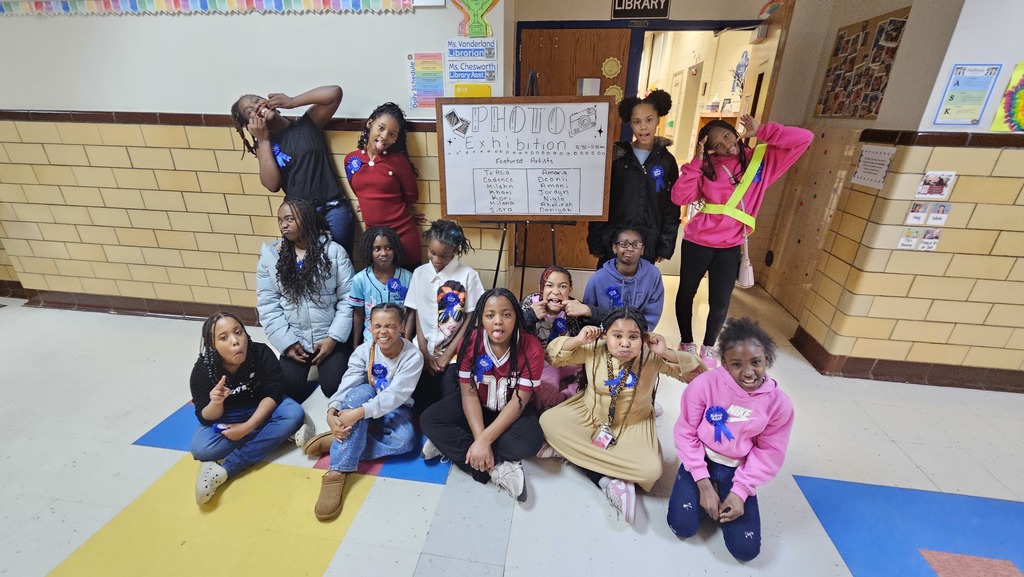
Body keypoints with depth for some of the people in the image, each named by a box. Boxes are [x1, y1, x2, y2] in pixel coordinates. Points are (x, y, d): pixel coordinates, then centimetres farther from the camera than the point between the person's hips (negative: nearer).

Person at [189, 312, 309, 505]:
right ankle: (279, 432, -20)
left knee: (294, 413, -30)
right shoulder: (202, 371, -20)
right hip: (225, 417, 0)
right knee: (200, 449, -29)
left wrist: (247, 426, -31)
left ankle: (223, 470, -28)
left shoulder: (262, 353, -24)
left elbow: (272, 394, -21)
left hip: (261, 409, 0)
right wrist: (215, 403, -38)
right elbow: (206, 419, -15)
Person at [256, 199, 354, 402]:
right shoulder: (270, 255, 1)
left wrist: (333, 338, -13)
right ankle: (308, 367, 23)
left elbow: (347, 298, -8)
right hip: (294, 338, 3)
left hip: (330, 336, -2)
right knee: (288, 389, -8)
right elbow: (267, 305, 1)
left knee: (333, 387, -13)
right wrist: (287, 342, -7)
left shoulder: (333, 251, -6)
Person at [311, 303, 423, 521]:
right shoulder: (363, 351, -12)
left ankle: (337, 442, -20)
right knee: (360, 392, -34)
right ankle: (337, 472, -35)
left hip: (395, 410, -1)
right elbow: (346, 385, -19)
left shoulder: (413, 356, -21)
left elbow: (395, 395, -29)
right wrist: (332, 412, -39)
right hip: (365, 401, 2)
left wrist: (359, 413, -40)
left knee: (405, 440, -32)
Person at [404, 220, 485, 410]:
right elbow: (417, 314, 5)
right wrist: (424, 352, -3)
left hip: (454, 354, -3)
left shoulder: (468, 275, -8)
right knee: (422, 405, 3)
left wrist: (448, 354, -8)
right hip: (424, 352, 3)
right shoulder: (419, 273, 4)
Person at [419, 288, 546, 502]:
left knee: (530, 442, -32)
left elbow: (518, 402, -23)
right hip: (477, 406, 2)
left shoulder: (531, 348, -24)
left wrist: (484, 440, -32)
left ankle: (449, 445, -17)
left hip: (511, 410, -2)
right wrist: (479, 438, -31)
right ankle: (497, 468, -22)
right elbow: (469, 393, -18)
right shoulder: (470, 342, -19)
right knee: (429, 420, -19)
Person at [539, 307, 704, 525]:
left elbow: (697, 372, -17)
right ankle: (608, 480, -16)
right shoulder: (593, 349, -17)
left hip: (631, 427, -2)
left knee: (650, 469, -27)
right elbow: (552, 356, -9)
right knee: (548, 421, -21)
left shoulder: (651, 357, -19)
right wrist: (577, 340, -27)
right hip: (589, 415, 2)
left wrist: (667, 353, -32)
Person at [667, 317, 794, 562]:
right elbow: (685, 433, -14)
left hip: (738, 469, 2)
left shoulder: (779, 402, -14)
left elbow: (769, 452, -4)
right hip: (701, 460, -1)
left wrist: (740, 491, -13)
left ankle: (727, 499, 23)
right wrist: (703, 484, -16)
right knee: (683, 526, -14)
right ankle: (707, 491, 16)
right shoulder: (705, 384, -23)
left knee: (746, 549, -4)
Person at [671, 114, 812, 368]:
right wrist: (696, 162, -18)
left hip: (730, 246, 1)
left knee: (720, 303, 3)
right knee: (687, 293, 13)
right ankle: (687, 343, 35)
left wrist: (761, 131, -9)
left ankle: (708, 347, 29)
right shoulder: (707, 167, -4)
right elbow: (679, 197, -14)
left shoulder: (763, 159, 1)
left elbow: (804, 138, -6)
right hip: (697, 242, -1)